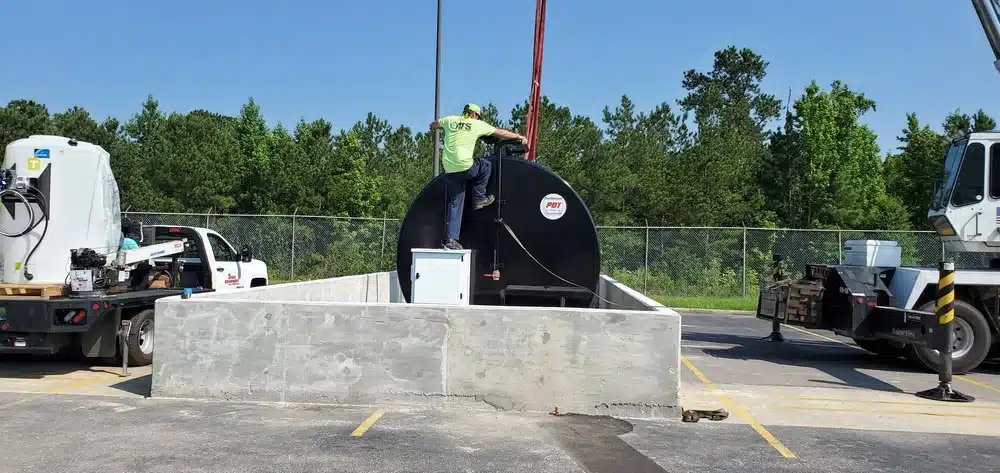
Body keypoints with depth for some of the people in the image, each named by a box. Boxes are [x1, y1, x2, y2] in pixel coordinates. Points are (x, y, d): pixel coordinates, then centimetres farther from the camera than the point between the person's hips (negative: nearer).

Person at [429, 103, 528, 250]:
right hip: (465, 167, -4)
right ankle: (479, 198, 23)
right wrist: (520, 137, 26)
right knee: (486, 166, 26)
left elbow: (433, 125, 32)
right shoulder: (478, 124, 5)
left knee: (454, 204, 11)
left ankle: (450, 239, 7)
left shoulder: (450, 120, 13)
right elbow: (501, 133, 13)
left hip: (450, 170, 5)